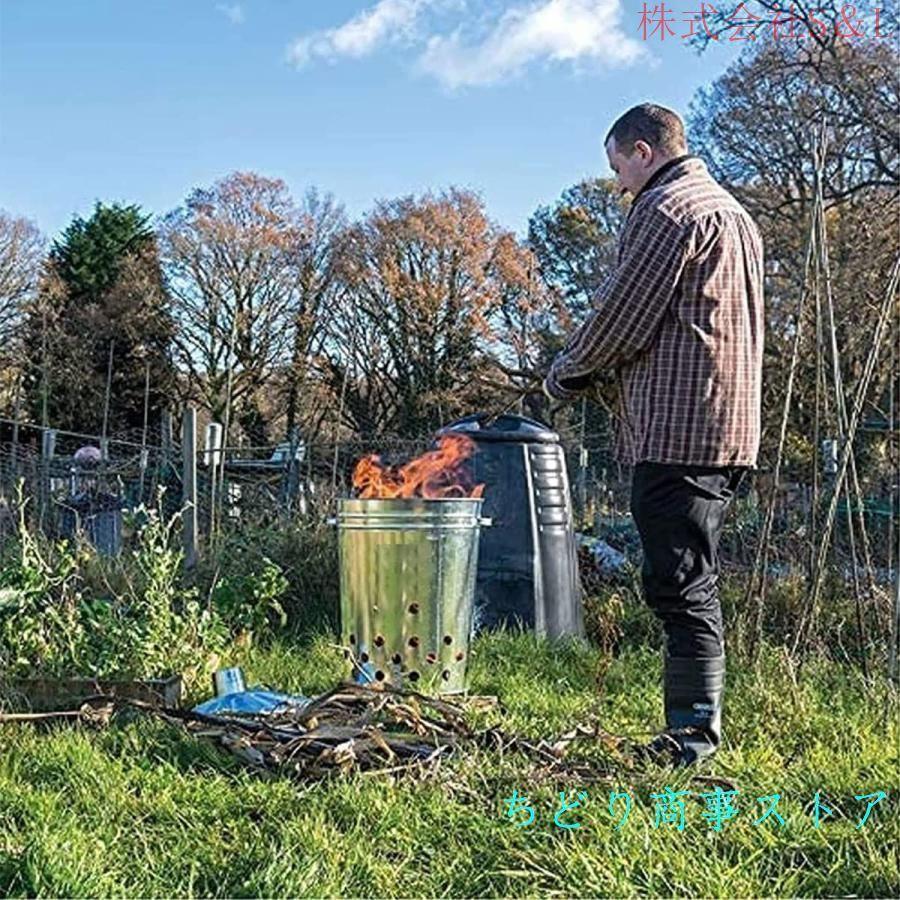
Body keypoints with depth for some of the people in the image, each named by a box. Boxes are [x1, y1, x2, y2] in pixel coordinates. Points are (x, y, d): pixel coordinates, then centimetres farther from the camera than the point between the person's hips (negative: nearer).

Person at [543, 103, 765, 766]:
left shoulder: (665, 208, -7)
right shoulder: (734, 212, 24)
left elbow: (620, 316, -11)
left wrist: (565, 378, 6)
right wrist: (599, 371, 20)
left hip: (677, 432, -10)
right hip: (729, 432, 10)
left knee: (679, 585, -8)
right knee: (695, 585, 13)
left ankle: (691, 735, -5)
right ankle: (698, 729, 19)